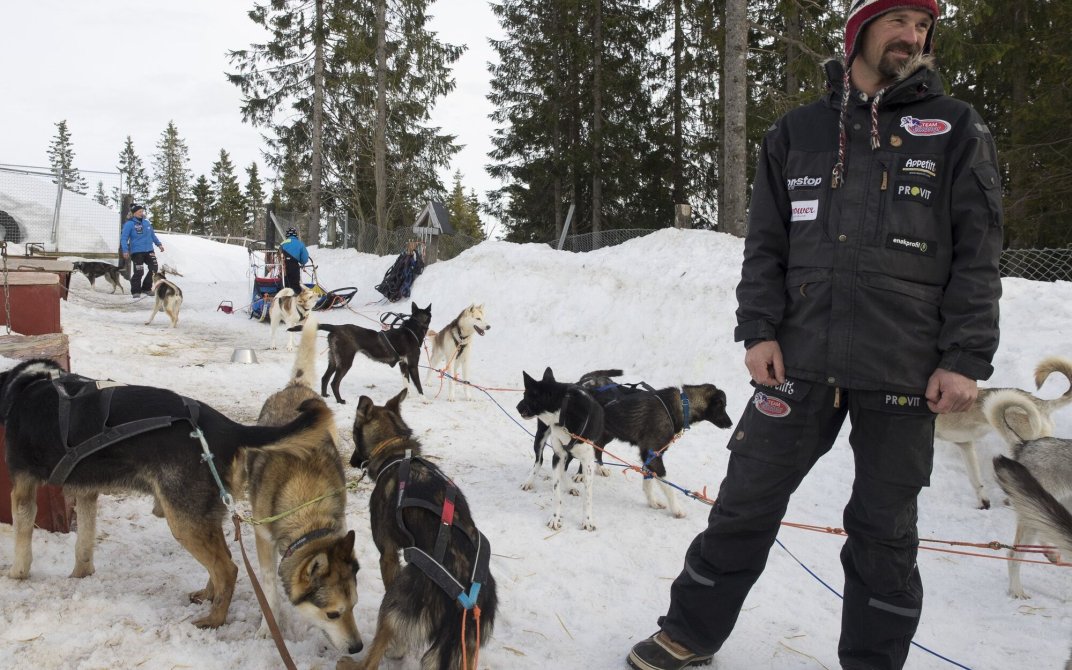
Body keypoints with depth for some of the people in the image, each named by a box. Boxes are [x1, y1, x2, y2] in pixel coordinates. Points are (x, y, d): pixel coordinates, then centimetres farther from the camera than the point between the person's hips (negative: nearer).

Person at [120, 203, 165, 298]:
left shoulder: (147, 222, 10)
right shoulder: (129, 224, -7)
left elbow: (152, 235, 23)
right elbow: (123, 238, -8)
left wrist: (159, 244, 17)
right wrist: (125, 250, -17)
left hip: (149, 250, 6)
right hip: (136, 252, -6)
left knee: (154, 269, 3)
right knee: (139, 272, -9)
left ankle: (146, 288, 20)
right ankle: (135, 291, 7)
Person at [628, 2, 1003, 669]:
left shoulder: (955, 130, 6)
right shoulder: (798, 132, 11)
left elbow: (977, 255, 1)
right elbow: (765, 244, 9)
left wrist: (966, 359, -6)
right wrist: (758, 330, -2)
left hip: (906, 370, -1)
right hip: (801, 361, 2)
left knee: (883, 530, 9)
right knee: (745, 505, 7)